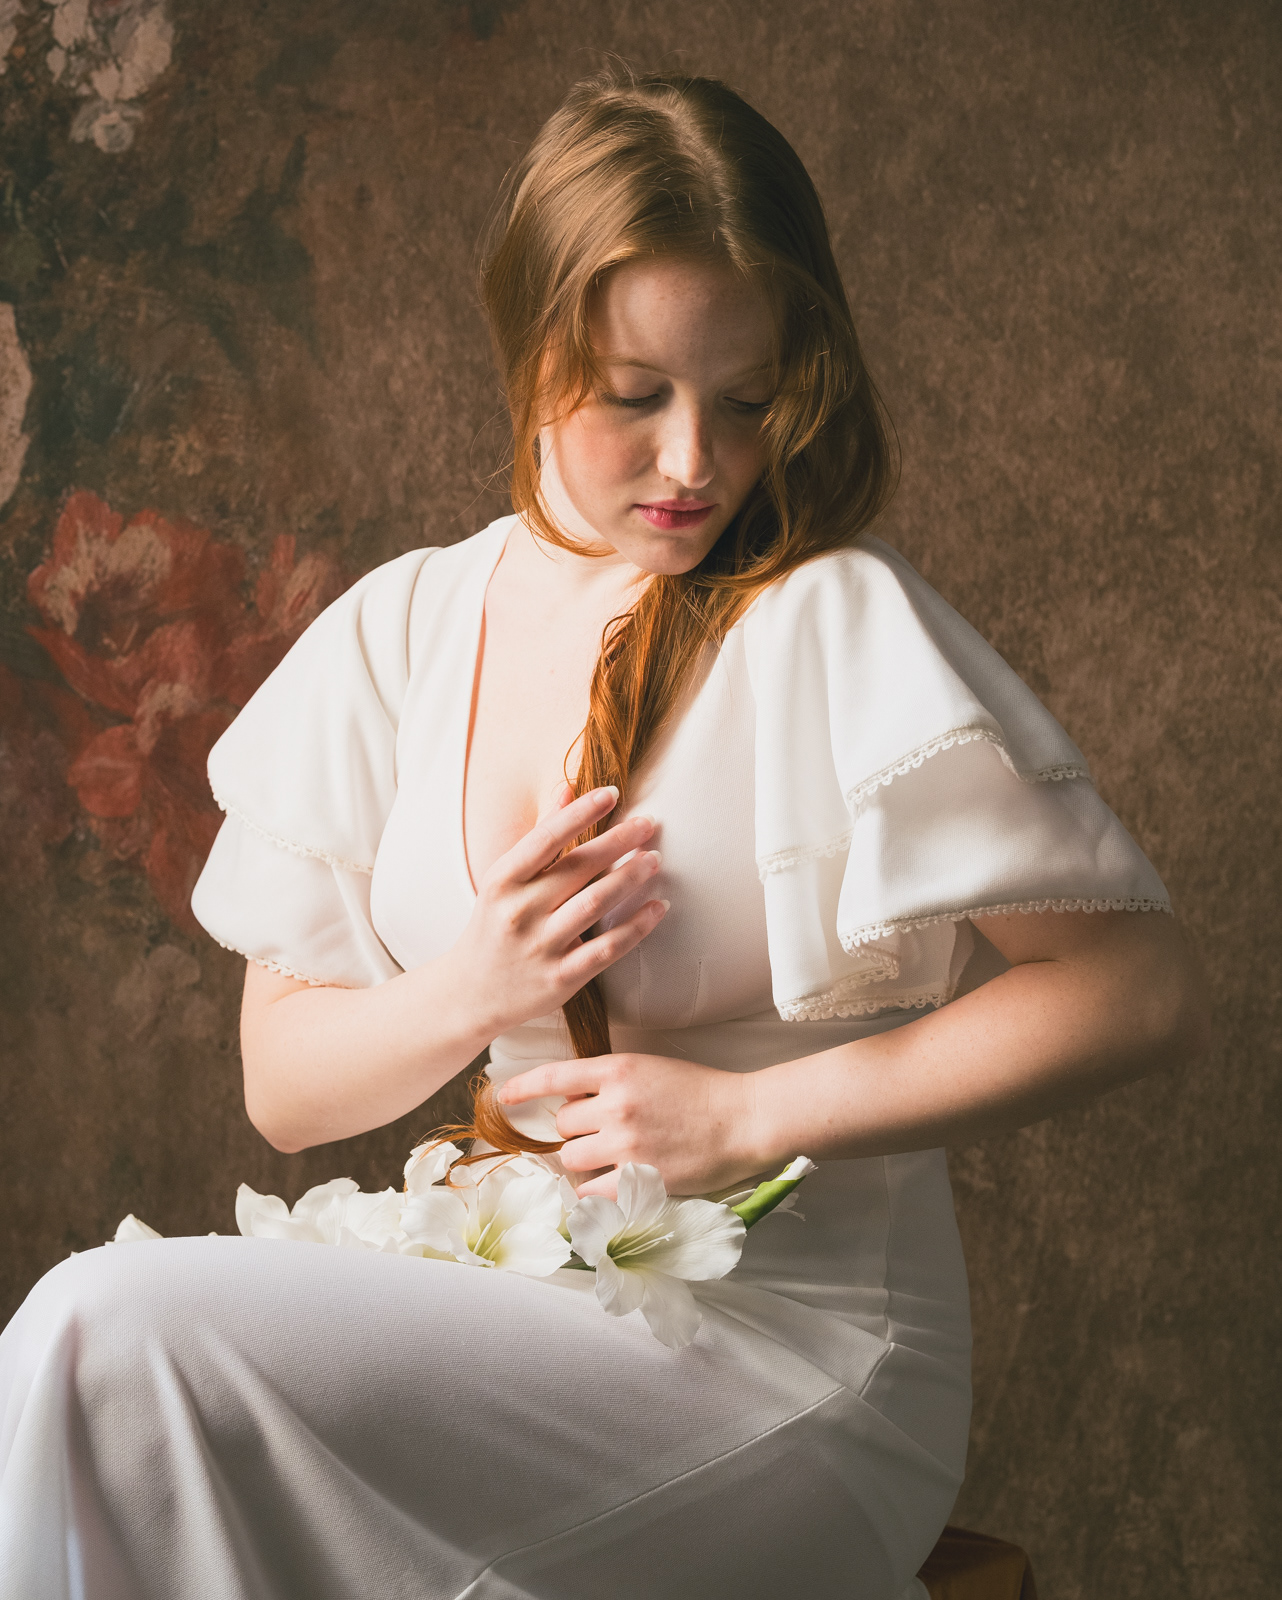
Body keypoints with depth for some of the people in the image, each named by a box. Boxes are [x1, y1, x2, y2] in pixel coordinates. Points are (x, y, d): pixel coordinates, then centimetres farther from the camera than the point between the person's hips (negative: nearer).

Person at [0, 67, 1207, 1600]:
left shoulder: (837, 628, -9)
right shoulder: (397, 638, 6)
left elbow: (1141, 992, -12)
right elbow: (284, 1087, 9)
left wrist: (749, 1115, -14)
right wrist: (467, 995, -13)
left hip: (787, 1352, -4)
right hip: (512, 1300, 5)